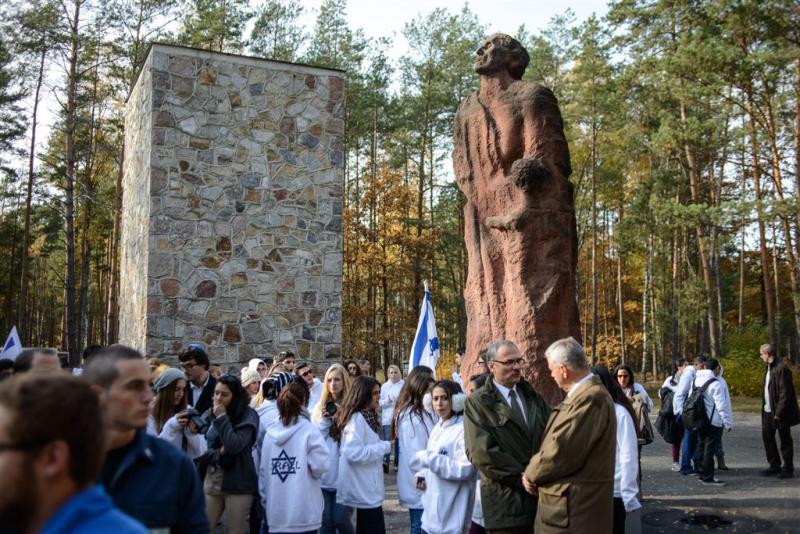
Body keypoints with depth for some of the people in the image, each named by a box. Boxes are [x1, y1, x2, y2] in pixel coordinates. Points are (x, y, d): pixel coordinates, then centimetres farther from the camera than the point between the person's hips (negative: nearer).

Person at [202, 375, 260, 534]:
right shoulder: (209, 415, 4)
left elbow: (235, 446, -19)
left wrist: (222, 417, -14)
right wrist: (218, 453, -12)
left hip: (238, 483, -4)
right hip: (211, 481, 4)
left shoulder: (247, 415, -8)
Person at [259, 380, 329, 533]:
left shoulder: (270, 432, 4)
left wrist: (265, 500, 16)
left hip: (276, 512, 4)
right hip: (304, 513, -4)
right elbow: (320, 466, -16)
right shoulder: (309, 430, -9)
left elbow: (263, 471, 7)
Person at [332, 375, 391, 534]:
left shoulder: (367, 416, 10)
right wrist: (384, 446, -20)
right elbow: (354, 453, -27)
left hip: (366, 487, 9)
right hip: (364, 489, -9)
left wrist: (382, 446, 4)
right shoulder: (357, 418, -19)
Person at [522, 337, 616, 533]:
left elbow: (560, 451, -24)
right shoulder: (586, 393, 11)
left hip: (575, 510, -9)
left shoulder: (590, 399, -22)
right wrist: (535, 472, 3)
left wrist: (531, 475, -7)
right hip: (575, 504, 9)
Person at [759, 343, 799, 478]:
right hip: (768, 411, 9)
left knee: (785, 440, 3)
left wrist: (779, 412, -21)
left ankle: (788, 469, 13)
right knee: (767, 436, 13)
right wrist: (764, 407, 11)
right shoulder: (769, 368, 11)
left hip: (780, 413, -9)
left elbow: (785, 393, -20)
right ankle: (775, 466, 24)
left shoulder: (781, 369, -18)